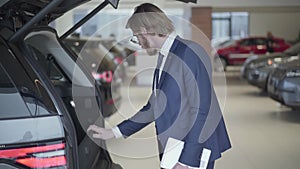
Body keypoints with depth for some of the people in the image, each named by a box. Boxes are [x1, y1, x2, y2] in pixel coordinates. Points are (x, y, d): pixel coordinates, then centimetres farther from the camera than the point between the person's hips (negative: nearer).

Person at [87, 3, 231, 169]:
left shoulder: (190, 54, -15)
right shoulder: (164, 57, 11)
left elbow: (202, 111, -19)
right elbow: (153, 107, 17)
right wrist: (113, 132, 15)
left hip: (194, 153, -8)